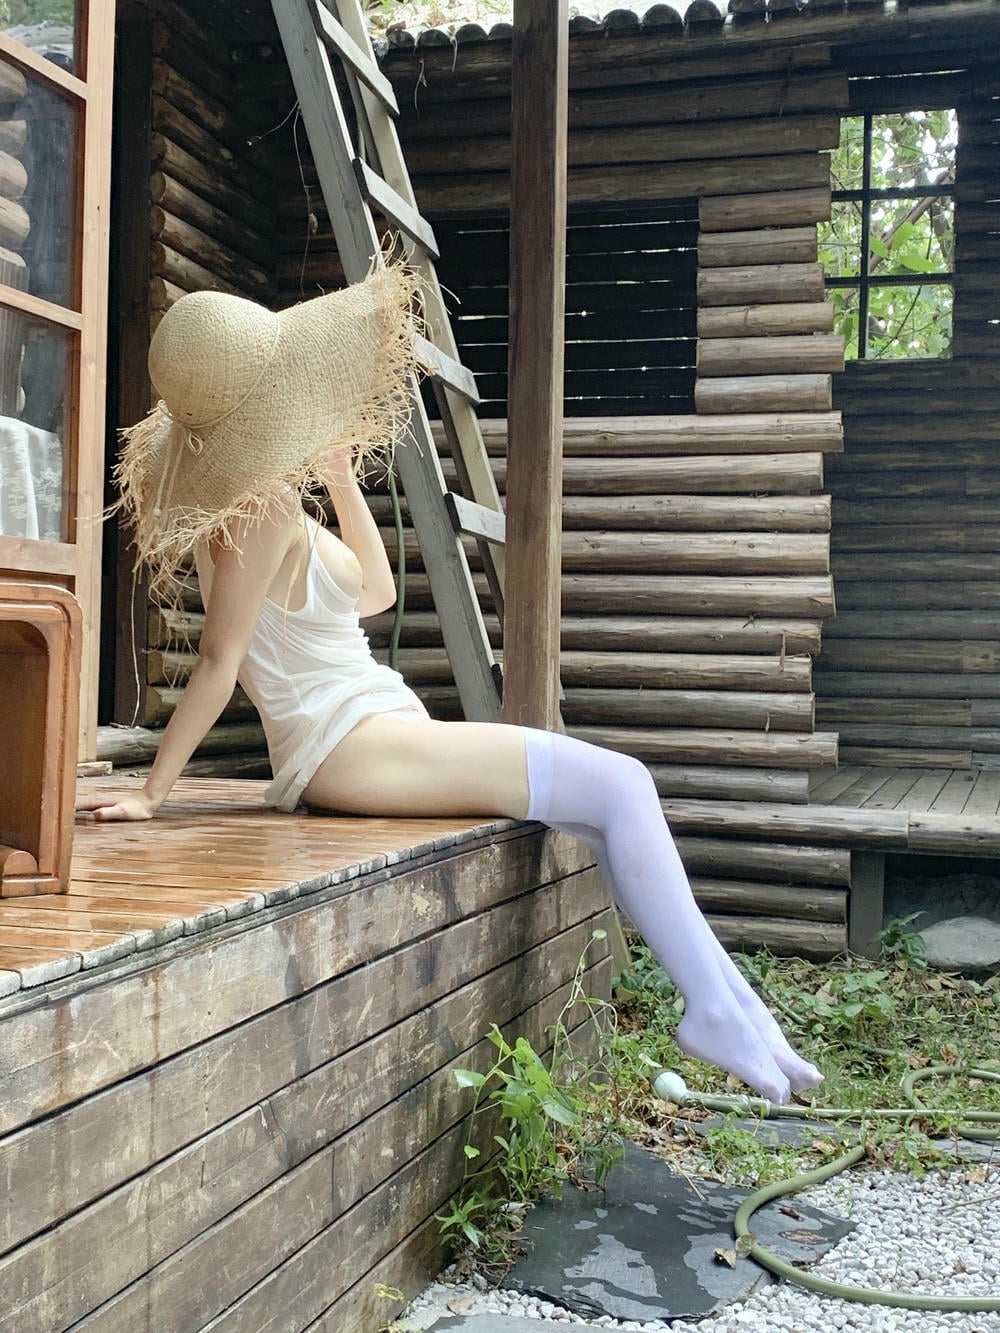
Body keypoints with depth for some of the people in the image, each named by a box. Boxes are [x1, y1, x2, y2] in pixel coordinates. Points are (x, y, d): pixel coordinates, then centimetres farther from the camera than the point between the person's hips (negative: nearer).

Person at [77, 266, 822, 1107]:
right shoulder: (265, 509, -13)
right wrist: (152, 795, -17)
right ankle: (718, 1013, -8)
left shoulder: (252, 504, 17)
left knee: (615, 793, 8)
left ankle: (724, 995, 6)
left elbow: (374, 590, 23)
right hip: (351, 747, -11)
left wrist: (343, 476, 16)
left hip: (375, 736, 11)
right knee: (619, 787, -15)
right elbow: (220, 660, -16)